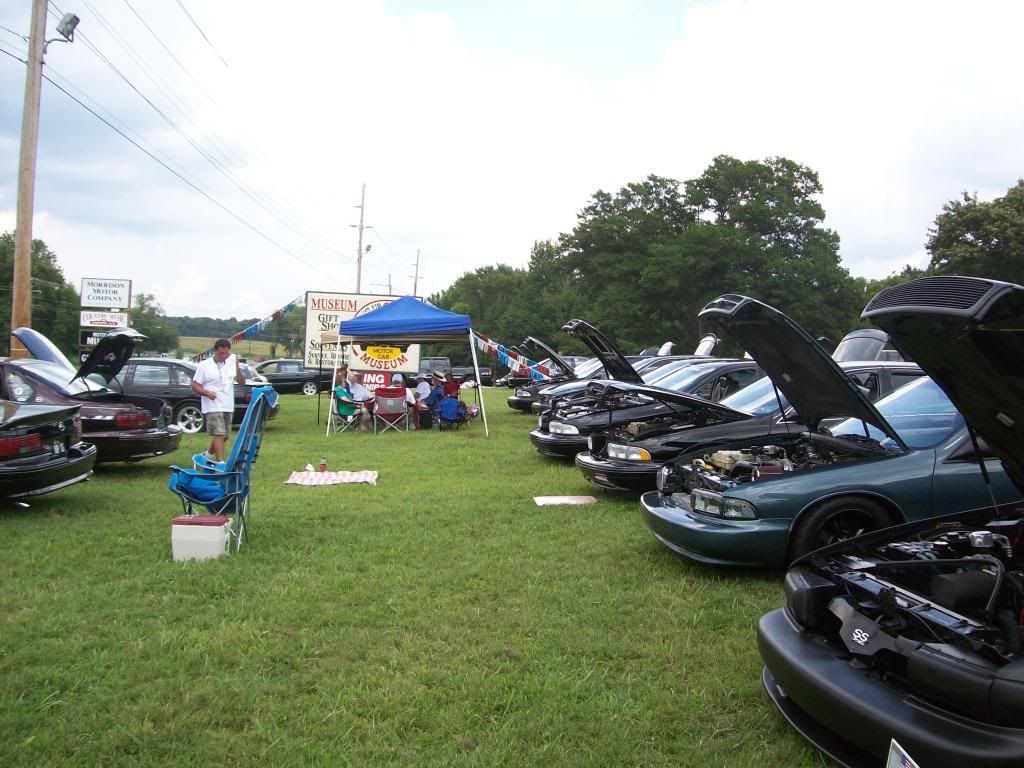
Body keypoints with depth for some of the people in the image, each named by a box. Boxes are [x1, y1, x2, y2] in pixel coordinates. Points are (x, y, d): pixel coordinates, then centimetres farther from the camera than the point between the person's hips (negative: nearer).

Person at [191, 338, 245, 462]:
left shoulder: (231, 362, 7)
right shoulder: (204, 366, -6)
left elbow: (242, 382, 8)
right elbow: (195, 386, -5)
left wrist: (238, 369, -9)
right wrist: (207, 393, -23)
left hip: (228, 407, 6)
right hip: (213, 407, -6)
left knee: (224, 436, 15)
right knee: (219, 434, -16)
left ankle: (209, 454, 36)